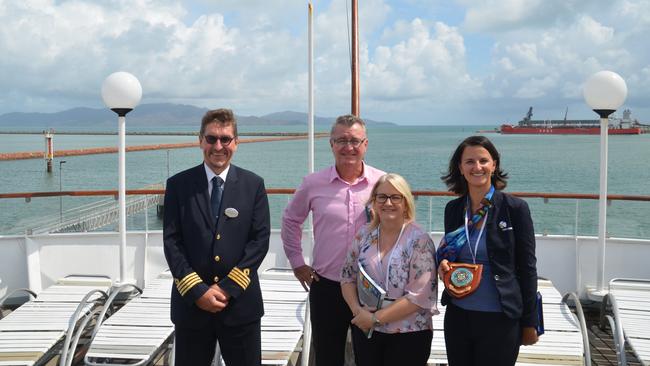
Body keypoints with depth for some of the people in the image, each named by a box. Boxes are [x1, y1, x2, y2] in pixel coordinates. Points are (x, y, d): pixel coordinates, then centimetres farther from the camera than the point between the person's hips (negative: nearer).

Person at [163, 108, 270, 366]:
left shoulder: (253, 185, 2)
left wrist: (229, 287, -11)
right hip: (190, 302, 0)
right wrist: (197, 290, -12)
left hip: (240, 302, 0)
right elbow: (171, 241, -2)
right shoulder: (178, 185, 2)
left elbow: (260, 239, -3)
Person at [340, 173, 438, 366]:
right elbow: (347, 277, 9)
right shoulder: (364, 235, 3)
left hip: (408, 335, -4)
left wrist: (376, 318, -16)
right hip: (365, 331, 4)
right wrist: (357, 310, -9)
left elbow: (419, 296, -17)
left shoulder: (419, 240, -12)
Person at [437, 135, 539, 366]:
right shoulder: (453, 209, 5)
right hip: (457, 317, 4)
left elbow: (527, 267, -4)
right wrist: (443, 264, -7)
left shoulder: (515, 208, -7)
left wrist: (529, 322, -3)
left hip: (500, 321, -4)